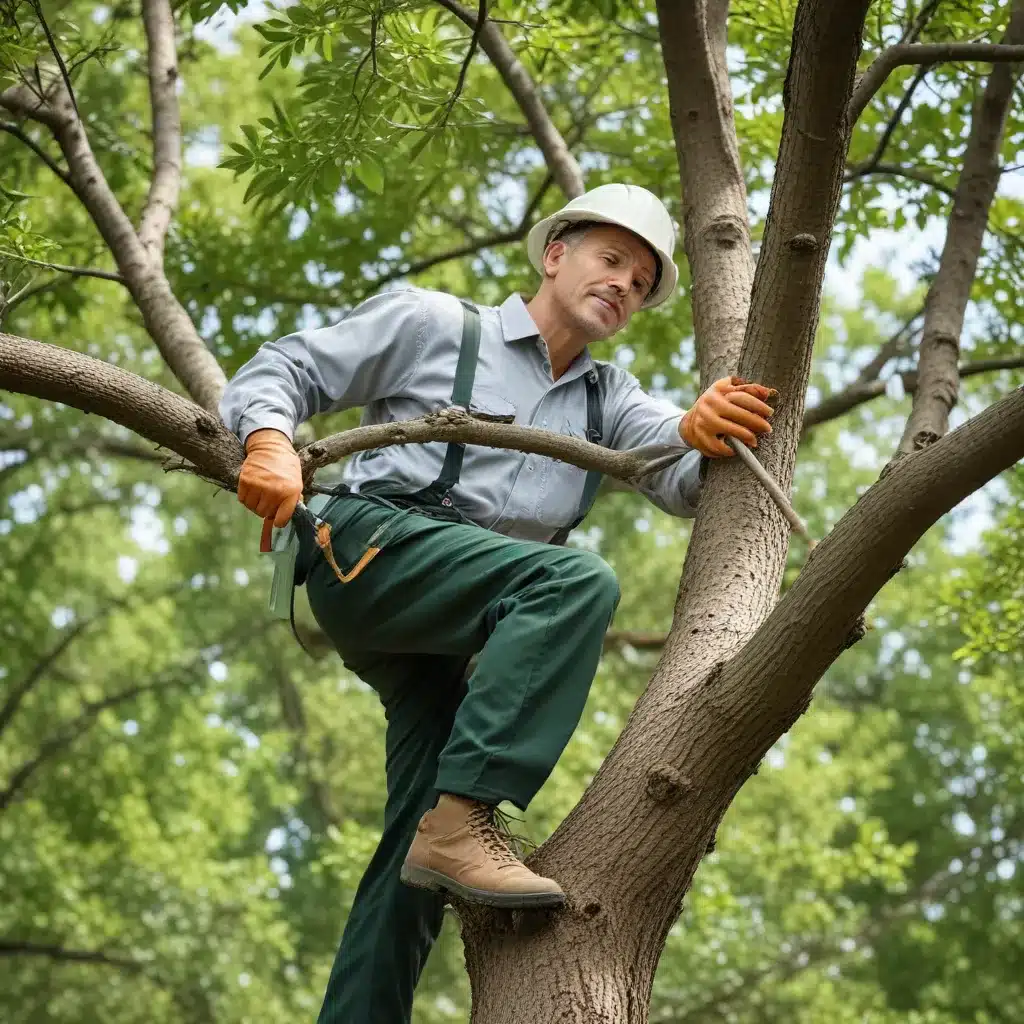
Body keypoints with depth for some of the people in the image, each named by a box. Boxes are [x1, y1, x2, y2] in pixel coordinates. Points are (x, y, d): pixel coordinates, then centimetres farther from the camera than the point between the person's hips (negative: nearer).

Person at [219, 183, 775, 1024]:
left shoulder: (607, 399, 25)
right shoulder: (434, 325, 11)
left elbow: (684, 482, 6)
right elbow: (283, 369, 8)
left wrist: (702, 435, -20)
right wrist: (271, 442, -16)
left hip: (443, 639, 6)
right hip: (371, 545, -6)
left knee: (420, 847, -2)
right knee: (577, 581, -29)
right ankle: (463, 819, -34)